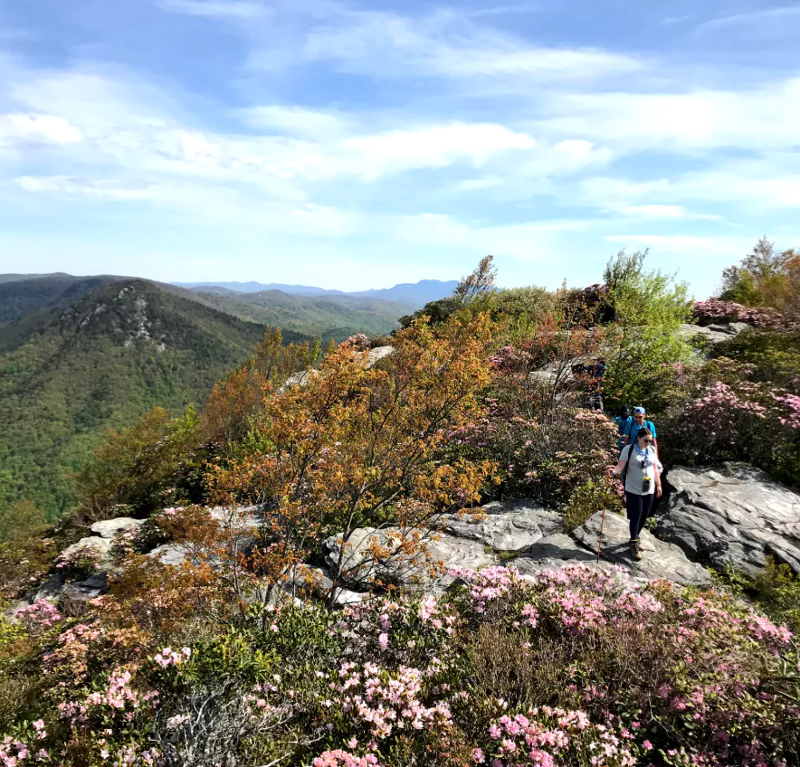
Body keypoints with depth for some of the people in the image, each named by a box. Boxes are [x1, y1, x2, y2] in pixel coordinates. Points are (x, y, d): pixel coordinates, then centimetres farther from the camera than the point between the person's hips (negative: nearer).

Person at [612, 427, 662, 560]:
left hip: (649, 490, 5)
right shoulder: (628, 449, -12)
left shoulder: (652, 450, 3)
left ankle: (636, 537, 33)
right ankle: (634, 544, 10)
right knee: (636, 517, -3)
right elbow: (620, 465, -16)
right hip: (634, 490, -5)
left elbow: (655, 469, 11)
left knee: (644, 516, 13)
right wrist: (614, 471, -37)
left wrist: (658, 485, 14)